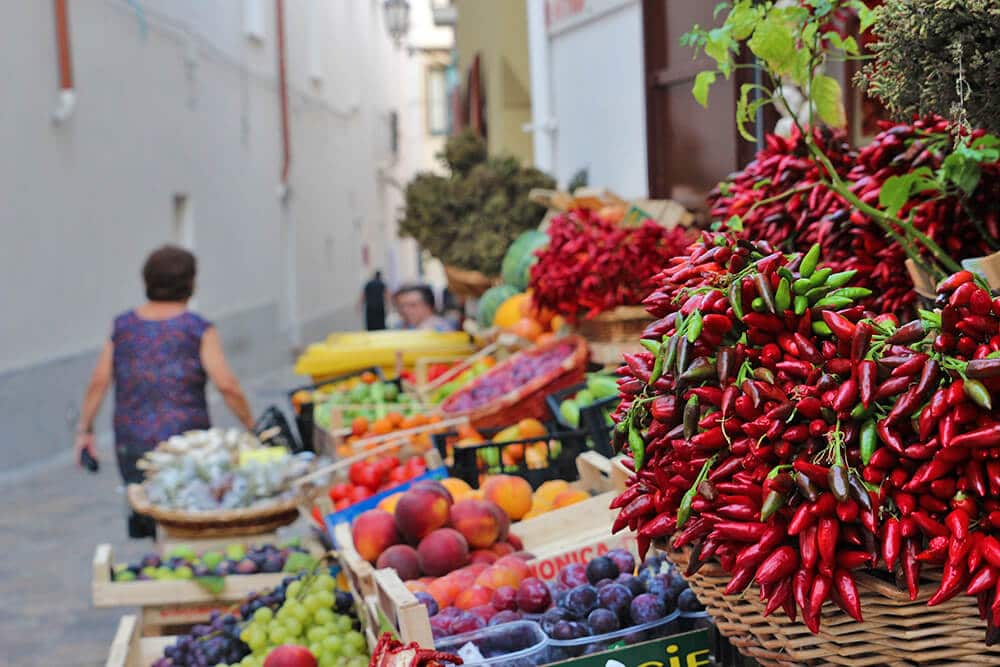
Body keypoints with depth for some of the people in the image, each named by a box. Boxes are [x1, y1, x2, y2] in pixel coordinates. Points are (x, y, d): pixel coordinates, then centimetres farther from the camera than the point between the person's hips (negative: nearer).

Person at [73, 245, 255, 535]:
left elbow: (98, 382, 1)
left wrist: (84, 430, 8)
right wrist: (251, 426, -2)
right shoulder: (198, 329, -6)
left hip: (131, 444, 4)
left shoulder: (123, 326, 5)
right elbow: (226, 384, -12)